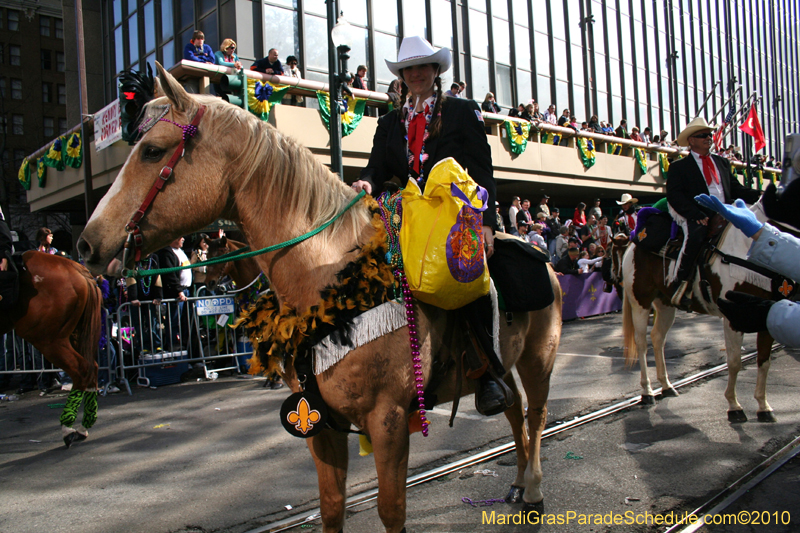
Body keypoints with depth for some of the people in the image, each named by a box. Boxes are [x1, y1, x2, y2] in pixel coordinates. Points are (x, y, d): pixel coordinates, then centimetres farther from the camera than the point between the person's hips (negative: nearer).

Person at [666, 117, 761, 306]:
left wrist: (758, 196, 2)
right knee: (695, 236, -36)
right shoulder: (679, 167, 9)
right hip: (697, 218, -6)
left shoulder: (722, 162, 27)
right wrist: (697, 216, -18)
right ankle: (679, 284, -27)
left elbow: (735, 189, 22)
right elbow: (674, 196, -5)